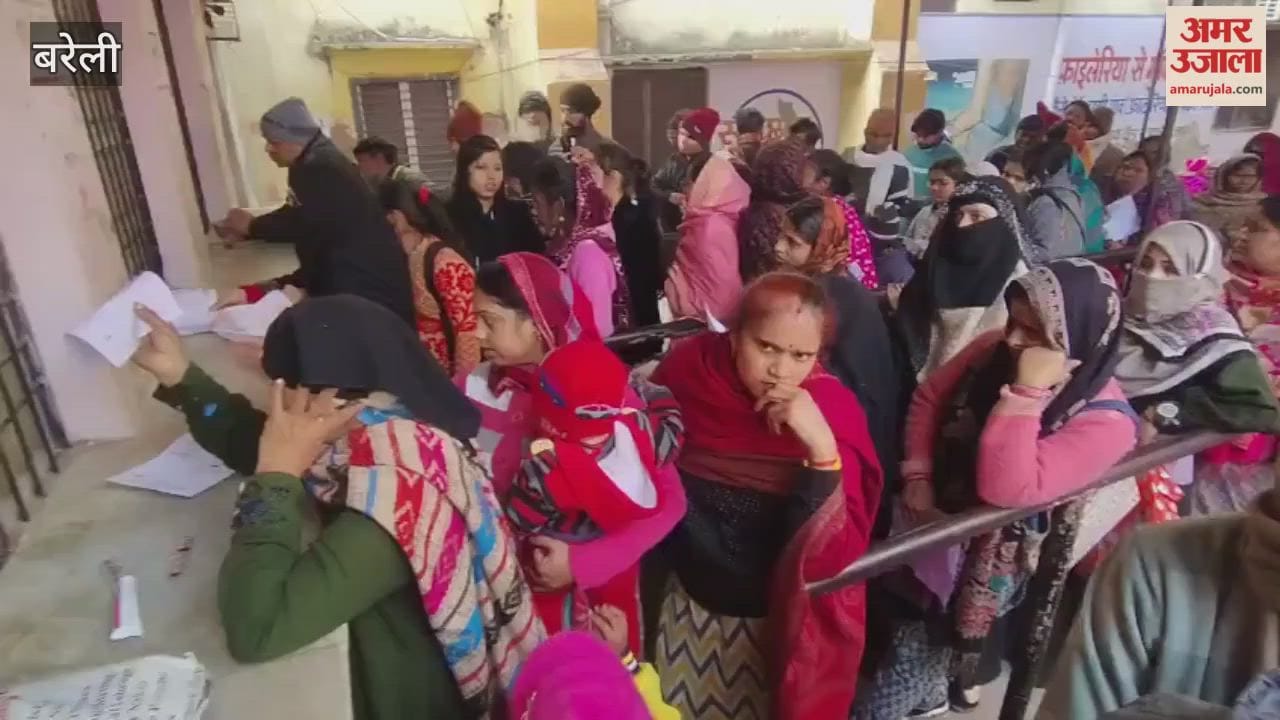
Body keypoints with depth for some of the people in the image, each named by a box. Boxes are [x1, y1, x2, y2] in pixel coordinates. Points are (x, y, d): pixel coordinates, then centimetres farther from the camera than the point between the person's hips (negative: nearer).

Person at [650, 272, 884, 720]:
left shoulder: (833, 410, -19)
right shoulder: (687, 367, -15)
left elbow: (839, 558, -24)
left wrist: (820, 445, -35)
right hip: (688, 598, 2)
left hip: (782, 620, -2)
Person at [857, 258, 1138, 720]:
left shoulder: (1105, 421, -21)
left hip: (993, 552, -5)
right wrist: (917, 478, -7)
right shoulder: (996, 348, -6)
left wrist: (1027, 390, -32)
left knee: (915, 649, -10)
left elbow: (1005, 489, -31)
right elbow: (928, 400, 4)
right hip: (934, 513, 6)